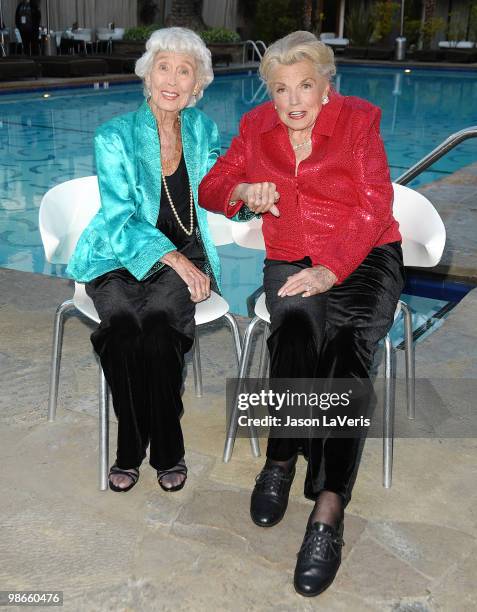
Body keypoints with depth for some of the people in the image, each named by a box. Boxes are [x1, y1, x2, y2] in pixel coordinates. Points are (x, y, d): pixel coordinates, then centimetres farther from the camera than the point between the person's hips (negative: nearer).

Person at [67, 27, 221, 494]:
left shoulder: (202, 129, 10)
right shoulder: (115, 137, -2)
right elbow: (121, 220, -11)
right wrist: (174, 259, -25)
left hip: (185, 255, 2)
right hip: (120, 258, -1)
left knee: (158, 321, -31)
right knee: (122, 323, -33)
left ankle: (165, 451, -15)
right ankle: (131, 448, -13)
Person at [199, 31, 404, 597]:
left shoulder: (358, 121, -1)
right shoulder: (257, 127, 9)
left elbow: (374, 207, -10)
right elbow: (210, 188, 14)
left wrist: (330, 270, -24)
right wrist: (244, 190, -10)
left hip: (363, 258, -2)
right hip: (290, 263, 2)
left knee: (348, 344, -32)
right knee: (296, 321, -34)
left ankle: (329, 511, -37)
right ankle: (283, 458, -21)